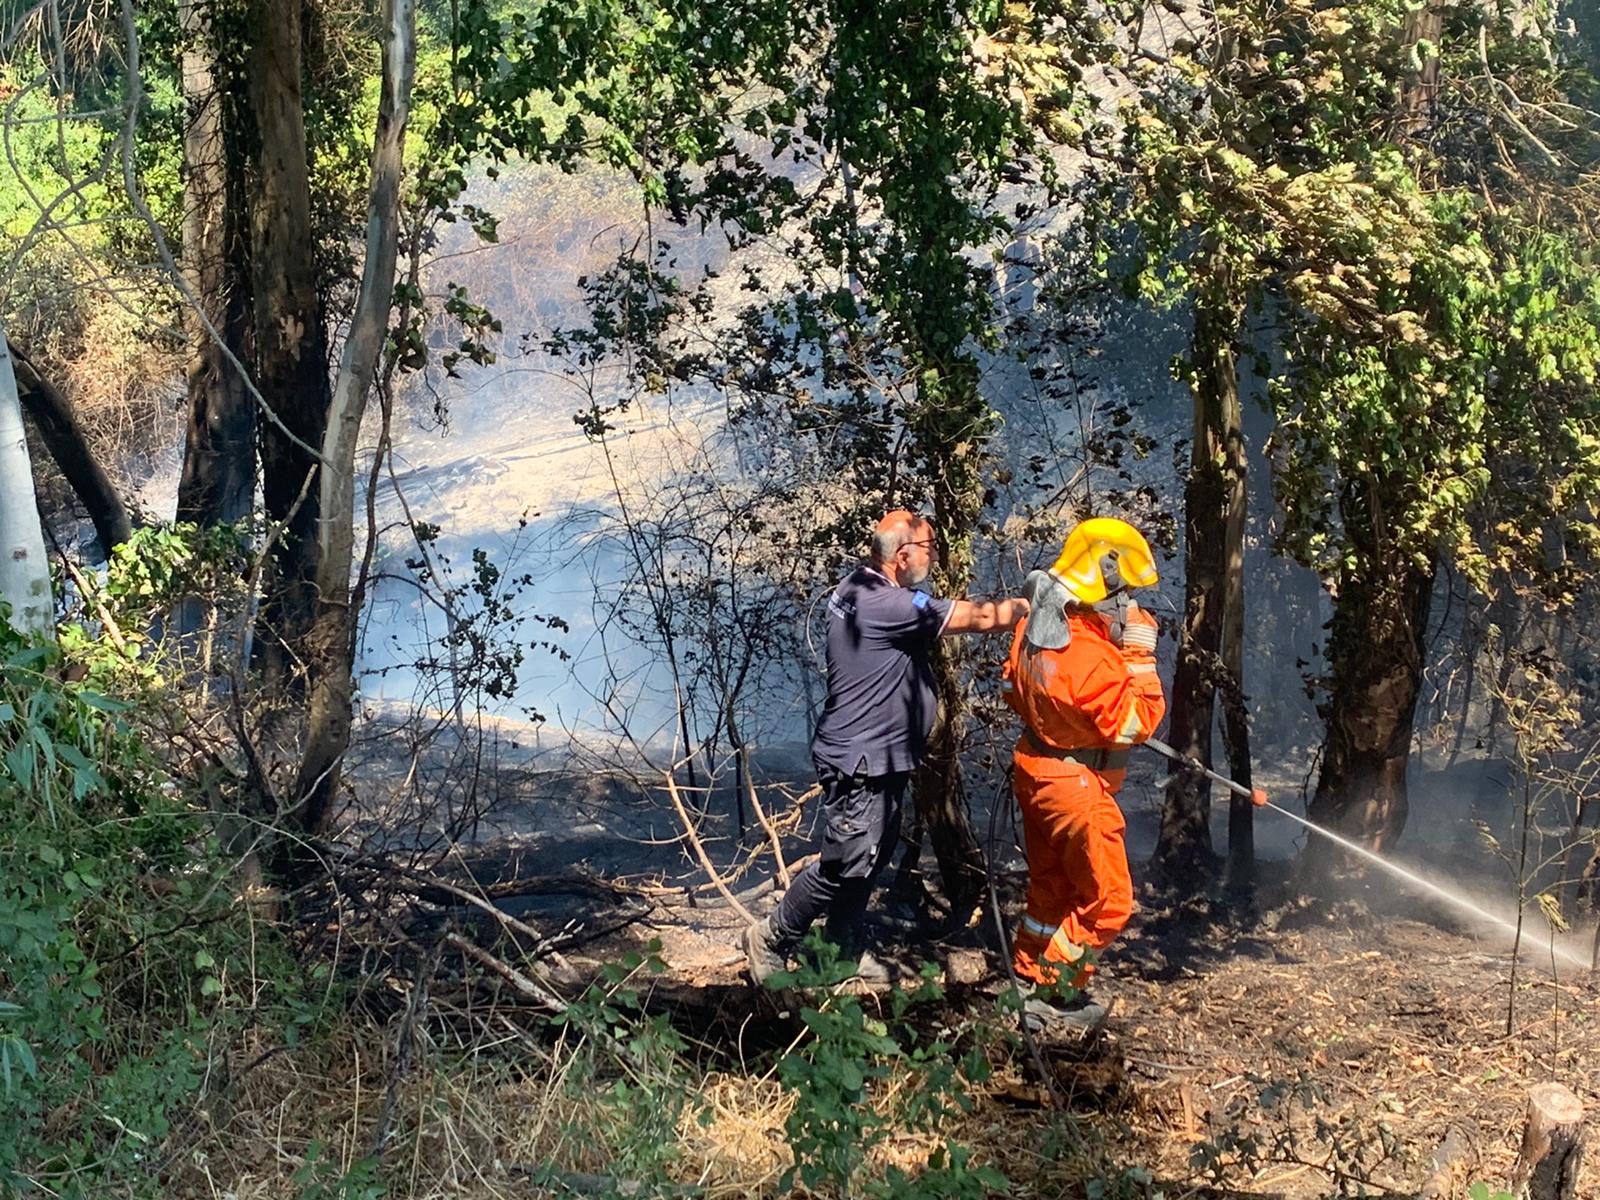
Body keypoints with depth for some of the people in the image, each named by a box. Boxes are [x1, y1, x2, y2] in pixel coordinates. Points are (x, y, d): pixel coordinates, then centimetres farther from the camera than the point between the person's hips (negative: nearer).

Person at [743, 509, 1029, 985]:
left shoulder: (858, 588, 10)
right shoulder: (886, 603, -23)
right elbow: (978, 618, -19)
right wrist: (1034, 605, -8)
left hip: (880, 758, 11)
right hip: (859, 761, -11)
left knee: (871, 857, 16)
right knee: (846, 863, -4)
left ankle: (847, 947, 27)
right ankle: (771, 939, 10)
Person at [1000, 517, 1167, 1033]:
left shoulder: (1035, 629, -4)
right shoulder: (1092, 659, -31)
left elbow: (1014, 689, 11)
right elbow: (1136, 723, -21)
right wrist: (1140, 656, -20)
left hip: (1035, 770, 9)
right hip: (1077, 785, -9)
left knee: (1051, 889, 23)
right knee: (1106, 901, 6)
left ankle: (1026, 977, 34)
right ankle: (1050, 993, 12)